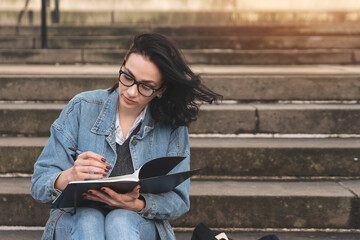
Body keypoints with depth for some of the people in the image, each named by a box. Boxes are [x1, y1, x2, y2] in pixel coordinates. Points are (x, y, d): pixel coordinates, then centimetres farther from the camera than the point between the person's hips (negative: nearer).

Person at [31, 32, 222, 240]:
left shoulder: (172, 127, -1)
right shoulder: (82, 108, -2)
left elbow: (178, 201, -2)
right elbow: (40, 184, -4)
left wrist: (136, 205, -23)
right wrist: (70, 177, -29)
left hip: (140, 223, 1)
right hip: (77, 220, 0)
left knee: (121, 222, -35)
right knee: (89, 221, -36)